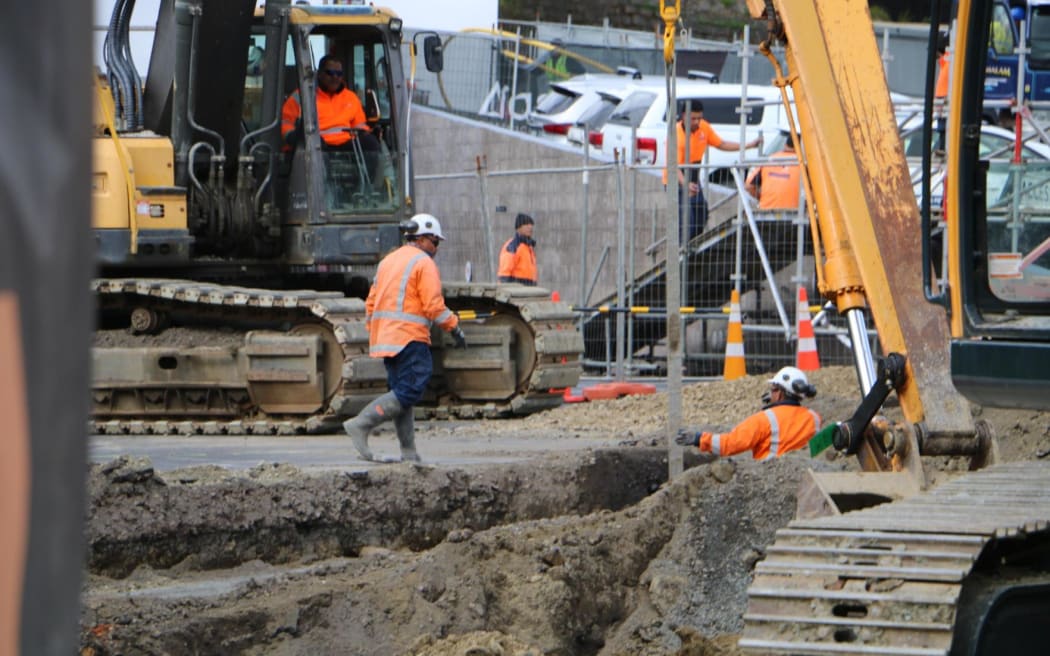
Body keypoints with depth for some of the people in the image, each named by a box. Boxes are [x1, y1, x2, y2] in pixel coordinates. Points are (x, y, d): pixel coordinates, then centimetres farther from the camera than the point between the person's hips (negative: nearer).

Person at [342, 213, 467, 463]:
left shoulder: (388, 261, 19)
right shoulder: (424, 263, -6)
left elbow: (371, 303, 19)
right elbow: (433, 305, -14)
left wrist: (373, 335, 23)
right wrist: (455, 328, -5)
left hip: (385, 337, 9)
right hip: (410, 337, -9)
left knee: (401, 392, 10)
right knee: (409, 392, -10)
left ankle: (408, 452, 6)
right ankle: (361, 424, -20)